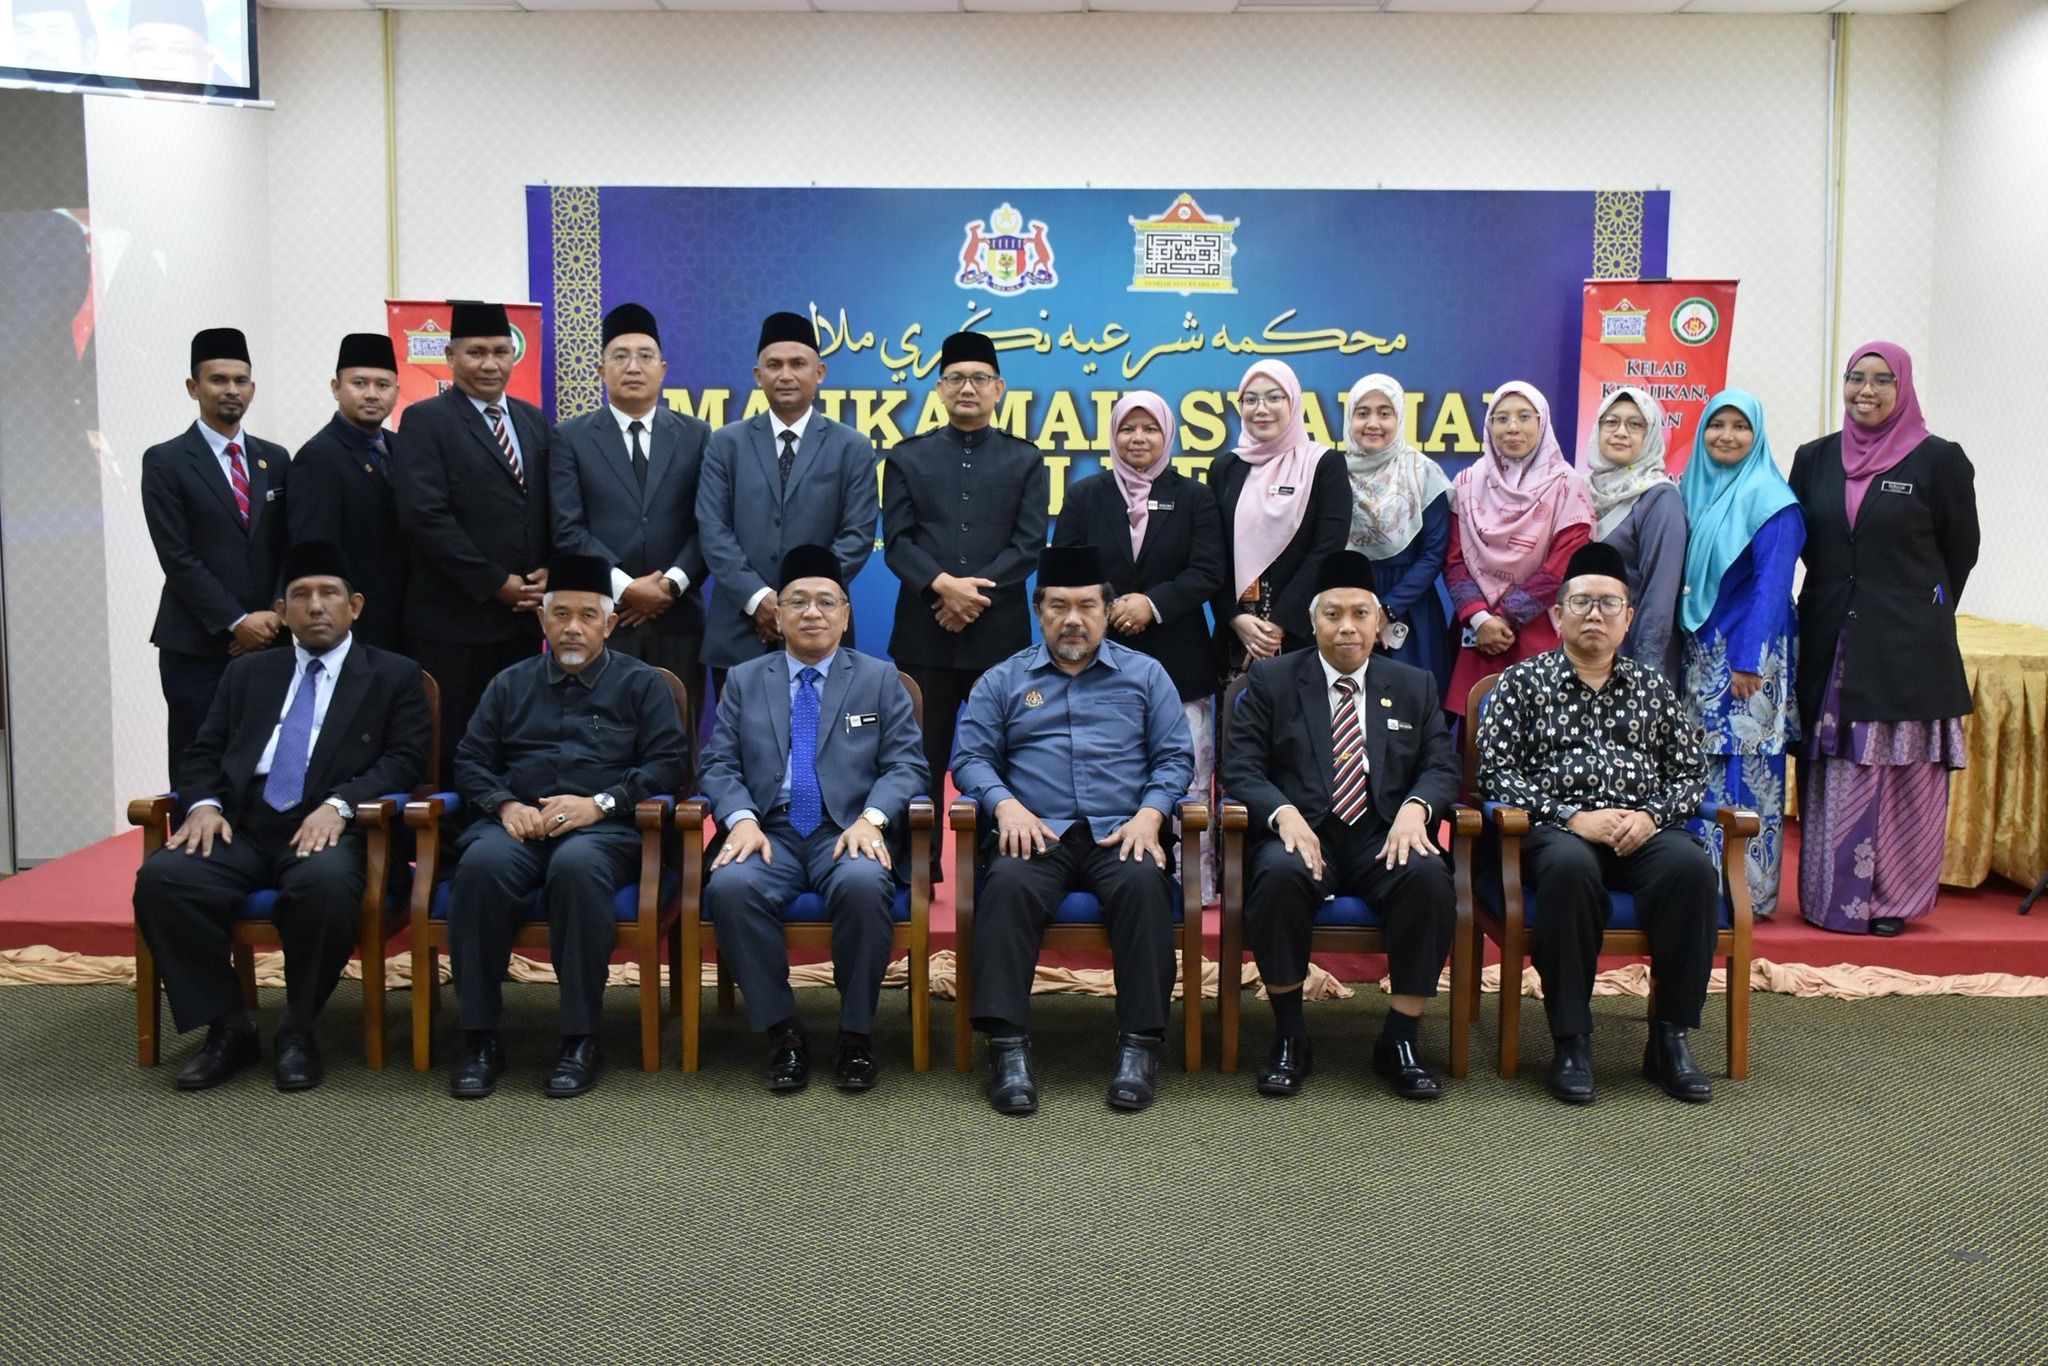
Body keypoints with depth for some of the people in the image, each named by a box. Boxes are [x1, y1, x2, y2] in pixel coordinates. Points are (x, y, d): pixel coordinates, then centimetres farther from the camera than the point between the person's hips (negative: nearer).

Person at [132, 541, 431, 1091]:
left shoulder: (394, 676, 11)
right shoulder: (247, 673, 23)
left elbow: (404, 758, -1)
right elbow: (203, 754, 18)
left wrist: (338, 804, -18)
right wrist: (205, 804, -5)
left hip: (329, 829, -3)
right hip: (242, 828, 4)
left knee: (326, 883, -38)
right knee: (161, 876, -26)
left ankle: (298, 1030, -15)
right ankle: (227, 1026, -10)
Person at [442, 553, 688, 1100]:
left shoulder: (640, 683, 15)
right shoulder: (511, 684, 23)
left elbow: (666, 764, 4)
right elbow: (470, 761, 17)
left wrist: (600, 803, -11)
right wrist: (505, 805, -4)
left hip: (604, 826, -2)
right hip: (518, 822, 2)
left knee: (577, 866, -38)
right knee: (482, 865, -33)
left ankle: (581, 1039, -29)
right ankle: (479, 1036, -25)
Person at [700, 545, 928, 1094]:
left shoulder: (880, 678, 14)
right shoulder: (744, 680, 18)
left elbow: (906, 764, 5)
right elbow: (719, 764, 10)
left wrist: (872, 818, -15)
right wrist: (741, 819, -11)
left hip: (849, 832, -1)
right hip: (770, 832, 1)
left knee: (863, 885, -36)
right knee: (730, 886, -32)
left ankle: (856, 1033, -16)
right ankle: (781, 1031, -16)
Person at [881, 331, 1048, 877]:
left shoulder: (1026, 460, 9)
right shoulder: (907, 458, 9)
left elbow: (1029, 544, -1)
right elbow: (897, 542, 0)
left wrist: (978, 593, -13)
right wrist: (943, 585, -17)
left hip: (1000, 631, 0)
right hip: (923, 631, 0)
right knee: (922, 756, 4)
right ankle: (920, 869, 12)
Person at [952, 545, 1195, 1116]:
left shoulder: (1144, 674, 18)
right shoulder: (1003, 680, 18)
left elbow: (1175, 757, 12)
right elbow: (970, 757, 10)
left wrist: (1149, 814, -7)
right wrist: (1006, 805, -10)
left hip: (1121, 833, 0)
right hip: (1036, 832, 0)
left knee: (1143, 883, -34)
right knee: (1008, 883, -34)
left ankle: (1140, 1044, -30)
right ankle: (1007, 1046, -33)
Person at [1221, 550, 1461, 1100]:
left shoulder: (1415, 687, 17)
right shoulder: (1271, 680, 9)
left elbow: (1443, 767, 10)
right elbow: (1240, 768, 1)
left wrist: (1415, 807, -14)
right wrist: (1284, 814, -19)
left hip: (1384, 838, 2)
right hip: (1302, 834, -2)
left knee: (1430, 877, -31)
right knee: (1278, 875, -36)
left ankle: (1399, 1040, -17)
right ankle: (1289, 1039, -18)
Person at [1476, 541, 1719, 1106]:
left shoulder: (1652, 686, 20)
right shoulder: (1522, 682, 11)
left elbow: (1691, 772, 16)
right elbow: (1496, 771, 0)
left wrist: (1651, 814, -6)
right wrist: (1571, 817, -12)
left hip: (1642, 830, 3)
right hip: (1558, 829, -2)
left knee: (1691, 866, -31)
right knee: (1570, 867, -38)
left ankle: (1670, 1037, -19)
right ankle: (1571, 1040, -26)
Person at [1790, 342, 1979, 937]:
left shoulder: (1938, 460, -2)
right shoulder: (1815, 459, 9)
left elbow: (1961, 550, 5)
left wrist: (1920, 614, 9)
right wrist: (1835, 603, 11)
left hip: (1906, 650, -3)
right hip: (1831, 647, 3)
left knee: (1902, 776, 0)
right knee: (1833, 777, 5)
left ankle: (1894, 900, 9)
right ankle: (1832, 896, 14)